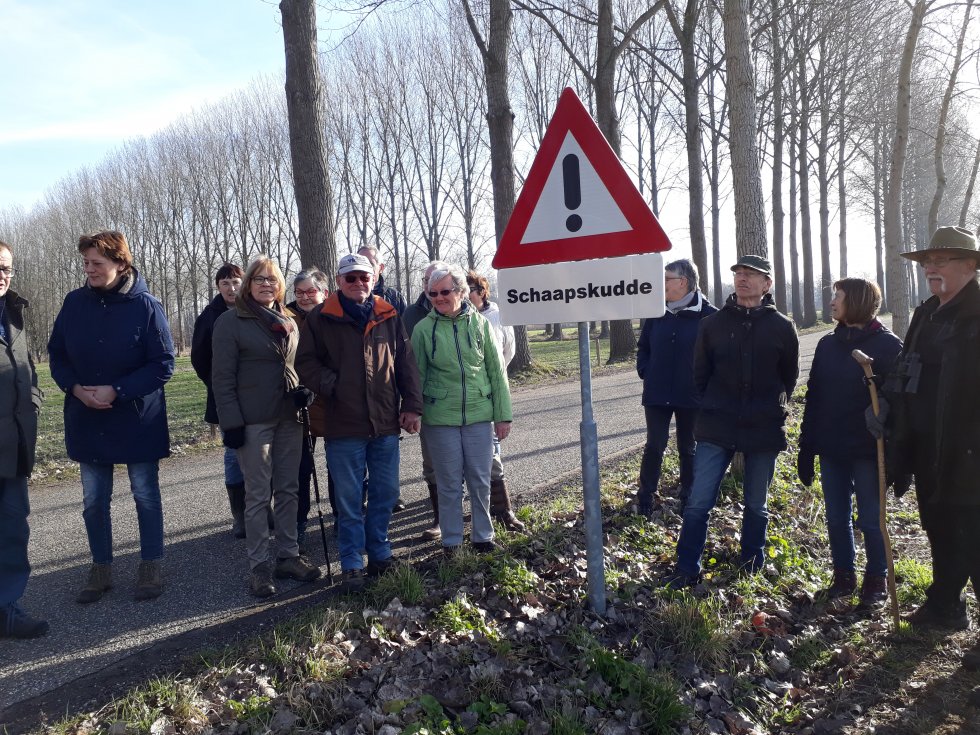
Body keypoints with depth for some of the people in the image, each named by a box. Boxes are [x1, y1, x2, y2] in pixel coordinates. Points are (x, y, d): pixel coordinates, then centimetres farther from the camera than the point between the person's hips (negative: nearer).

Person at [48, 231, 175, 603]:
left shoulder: (145, 305, -13)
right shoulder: (74, 302, -2)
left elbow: (163, 365, -13)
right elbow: (57, 355, 6)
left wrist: (117, 391, -20)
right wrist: (75, 387, -12)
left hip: (138, 419, -4)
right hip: (87, 420, 4)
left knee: (145, 495, 9)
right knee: (94, 499, 13)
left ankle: (150, 566, 23)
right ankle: (101, 569, 28)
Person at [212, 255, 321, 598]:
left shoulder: (289, 322, 13)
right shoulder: (230, 321, -4)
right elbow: (223, 378, -8)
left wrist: (302, 391, 1)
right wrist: (231, 422, -14)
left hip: (289, 418, 5)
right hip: (254, 421, -5)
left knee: (288, 489, 11)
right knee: (258, 494, 1)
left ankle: (288, 555, 22)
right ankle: (258, 565, 11)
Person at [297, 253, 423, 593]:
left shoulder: (389, 317, 8)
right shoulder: (321, 319, 0)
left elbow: (406, 362, 8)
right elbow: (306, 362, 3)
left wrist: (411, 406, 3)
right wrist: (330, 385, -12)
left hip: (386, 424, 3)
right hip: (344, 425, -3)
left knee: (385, 492, 12)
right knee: (349, 499, 4)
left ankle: (379, 554, 29)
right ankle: (352, 565, 17)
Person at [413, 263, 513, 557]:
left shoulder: (480, 323, 1)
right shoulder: (423, 329, -3)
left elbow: (496, 371, 4)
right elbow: (417, 375, 3)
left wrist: (503, 414, 2)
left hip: (479, 414, 1)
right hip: (441, 417, -1)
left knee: (481, 481, 9)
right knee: (449, 483, 8)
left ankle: (483, 535, 26)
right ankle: (451, 540, 24)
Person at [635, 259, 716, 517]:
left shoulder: (708, 315, -10)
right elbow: (643, 347, 12)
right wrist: (645, 372, 1)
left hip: (691, 396, -2)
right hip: (657, 394, 2)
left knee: (688, 448, 12)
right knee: (654, 446, 4)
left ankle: (688, 497, 27)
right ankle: (646, 495, 17)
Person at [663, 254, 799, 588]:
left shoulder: (782, 327, 1)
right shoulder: (713, 323, 2)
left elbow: (789, 377, 12)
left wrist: (772, 409, 11)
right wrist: (712, 410, 8)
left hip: (764, 430, 0)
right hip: (716, 429, 0)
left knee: (756, 504, 15)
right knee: (698, 503, -3)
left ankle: (752, 566, 32)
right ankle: (687, 569, 10)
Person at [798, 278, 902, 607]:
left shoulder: (887, 345, -8)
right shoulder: (828, 344, 7)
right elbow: (814, 397, 8)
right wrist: (806, 449, 6)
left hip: (867, 450, -5)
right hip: (831, 449, 5)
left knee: (870, 519, 6)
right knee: (836, 518, 12)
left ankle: (877, 580, 24)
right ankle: (844, 577, 28)